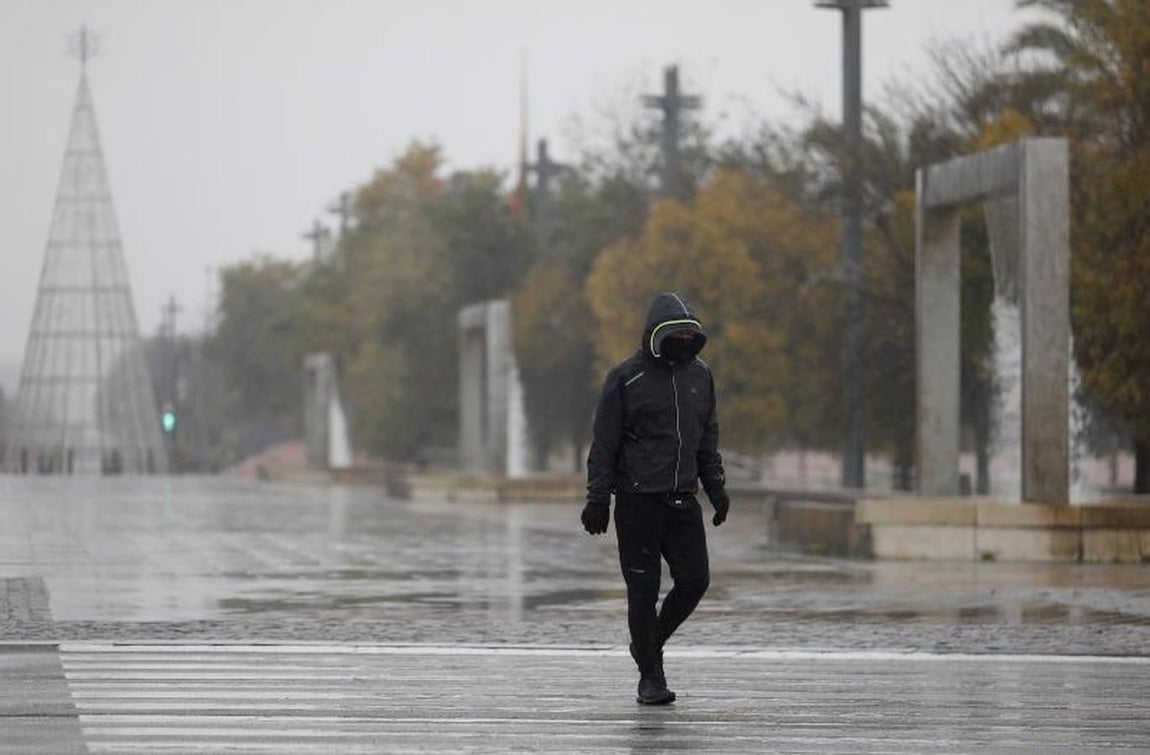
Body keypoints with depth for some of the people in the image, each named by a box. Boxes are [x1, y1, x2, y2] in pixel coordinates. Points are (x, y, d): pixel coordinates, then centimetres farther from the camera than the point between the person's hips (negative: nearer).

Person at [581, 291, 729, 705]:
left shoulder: (700, 374, 11)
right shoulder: (626, 377, -5)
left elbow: (708, 438, 20)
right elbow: (604, 443, -4)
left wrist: (716, 488, 14)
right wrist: (598, 499, -8)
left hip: (683, 499, 5)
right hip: (638, 500, -5)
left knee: (695, 579, -2)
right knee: (644, 589, -2)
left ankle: (651, 642, 22)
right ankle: (650, 675, 7)